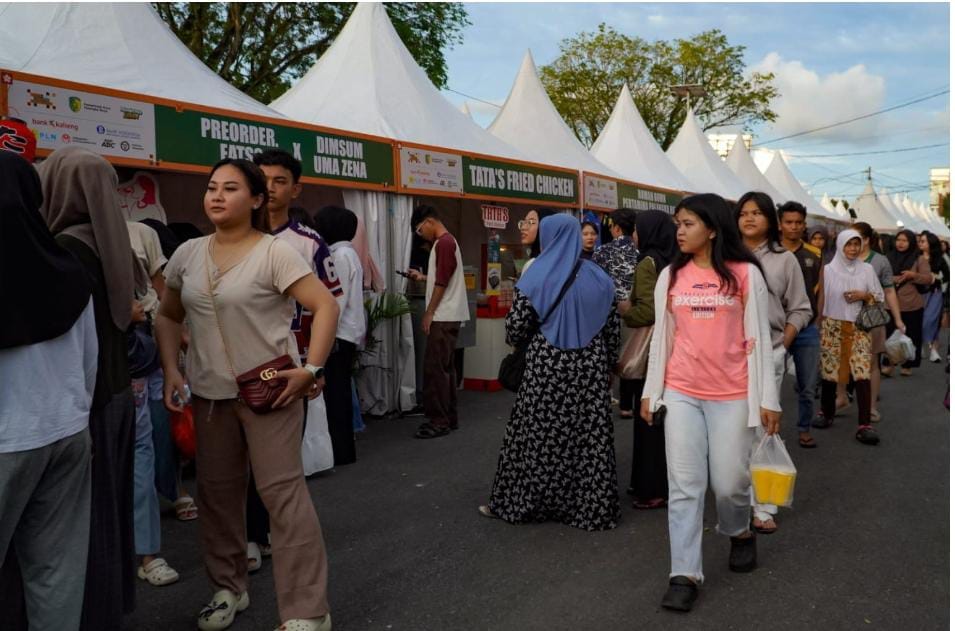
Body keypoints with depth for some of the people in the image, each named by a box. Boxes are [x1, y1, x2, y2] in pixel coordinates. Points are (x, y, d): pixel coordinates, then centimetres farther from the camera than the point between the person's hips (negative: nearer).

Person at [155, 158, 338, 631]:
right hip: (209, 393, 6)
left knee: (282, 492, -6)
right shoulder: (187, 254, 7)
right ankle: (228, 588, 34)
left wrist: (312, 369, -21)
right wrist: (171, 372, 5)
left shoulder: (274, 253, -11)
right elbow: (168, 316, 17)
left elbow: (326, 305, -16)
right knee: (216, 491, 15)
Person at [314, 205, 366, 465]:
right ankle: (344, 448, 20)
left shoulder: (340, 255, -13)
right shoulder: (347, 253, 15)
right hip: (346, 332, 10)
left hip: (339, 333, -10)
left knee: (335, 392, -5)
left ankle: (340, 451, 1)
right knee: (340, 392, 13)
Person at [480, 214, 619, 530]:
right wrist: (606, 362, 19)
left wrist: (517, 337, 17)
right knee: (590, 437, 7)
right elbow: (613, 328, 7)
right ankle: (593, 507, 14)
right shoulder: (598, 278, 4)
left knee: (534, 435, 7)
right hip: (590, 368, 3)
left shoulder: (536, 277, -6)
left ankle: (516, 500, 19)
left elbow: (515, 329, -6)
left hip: (547, 368, -3)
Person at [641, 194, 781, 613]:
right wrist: (650, 391, 9)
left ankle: (739, 533, 40)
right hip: (681, 394, 2)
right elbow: (661, 338, 10)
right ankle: (685, 574, 10)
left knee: (730, 481, 7)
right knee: (684, 486, 2)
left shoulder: (745, 274, -2)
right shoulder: (670, 276, 5)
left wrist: (768, 398, -2)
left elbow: (759, 339, -1)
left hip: (732, 395, -2)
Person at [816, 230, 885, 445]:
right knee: (829, 372, 5)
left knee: (862, 374, -10)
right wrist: (819, 325, 2)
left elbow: (880, 297, 10)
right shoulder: (828, 269, 3)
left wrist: (864, 295, -9)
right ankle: (827, 414, 25)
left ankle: (864, 425, -12)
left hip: (859, 328, 0)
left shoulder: (867, 269, 6)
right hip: (832, 328, 0)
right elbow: (821, 299, 6)